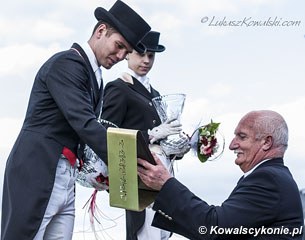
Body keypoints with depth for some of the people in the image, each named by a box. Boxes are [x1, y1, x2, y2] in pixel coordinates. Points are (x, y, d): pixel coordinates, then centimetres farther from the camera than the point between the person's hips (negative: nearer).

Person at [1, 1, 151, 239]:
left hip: (65, 178, 9)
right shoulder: (66, 63, -11)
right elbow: (83, 123, -21)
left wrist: (93, 169, 1)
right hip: (37, 173, -9)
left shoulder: (95, 78, 17)